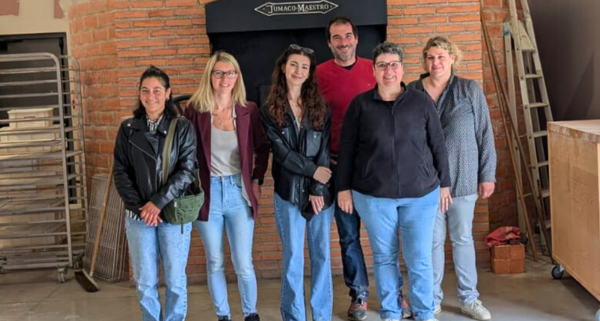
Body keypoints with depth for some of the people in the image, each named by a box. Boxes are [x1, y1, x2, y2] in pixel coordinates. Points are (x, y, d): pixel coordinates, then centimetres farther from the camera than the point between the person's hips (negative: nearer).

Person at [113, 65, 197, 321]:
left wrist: (158, 202, -16)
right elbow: (120, 172, 3)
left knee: (175, 281, 5)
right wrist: (140, 207, -9)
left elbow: (187, 171, -8)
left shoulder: (183, 128, -1)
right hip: (138, 216, 2)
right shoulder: (128, 129, 5)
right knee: (145, 282, 6)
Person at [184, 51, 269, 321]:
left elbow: (262, 149, 12)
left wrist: (256, 181, 5)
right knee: (215, 262, 10)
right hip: (207, 192, 0)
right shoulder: (195, 110, -4)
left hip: (239, 192, 0)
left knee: (243, 264, 2)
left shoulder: (249, 111, 0)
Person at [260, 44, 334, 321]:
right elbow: (280, 151, -7)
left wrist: (318, 189, -9)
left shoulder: (320, 108, 6)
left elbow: (325, 151, 0)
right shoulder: (270, 111, 2)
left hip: (321, 191, 2)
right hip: (288, 193, -1)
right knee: (292, 257, 3)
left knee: (321, 254, 7)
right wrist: (312, 171, -13)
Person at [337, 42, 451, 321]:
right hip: (373, 196, 0)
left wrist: (444, 183, 8)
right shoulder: (360, 105, -1)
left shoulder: (422, 102, 0)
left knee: (420, 259, 4)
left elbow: (438, 146, 6)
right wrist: (344, 188, 2)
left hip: (420, 194, 0)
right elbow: (346, 149, 3)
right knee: (384, 257, 11)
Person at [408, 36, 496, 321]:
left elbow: (484, 135, 1)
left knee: (463, 238, 10)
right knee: (433, 240, 6)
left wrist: (487, 175, -1)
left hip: (462, 178, 0)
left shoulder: (470, 90, -1)